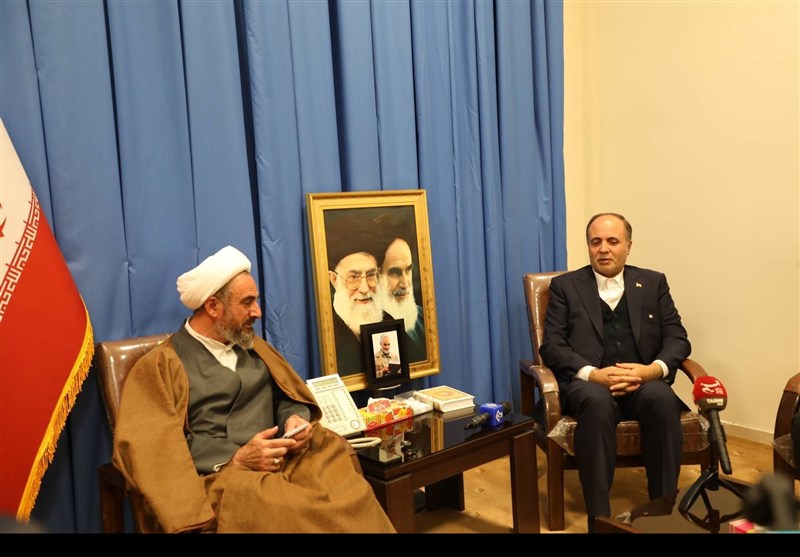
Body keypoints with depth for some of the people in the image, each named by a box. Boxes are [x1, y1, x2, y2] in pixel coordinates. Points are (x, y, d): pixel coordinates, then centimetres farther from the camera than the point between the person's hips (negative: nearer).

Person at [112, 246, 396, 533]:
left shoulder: (254, 346, 22)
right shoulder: (163, 364, 3)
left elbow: (289, 397, 23)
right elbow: (156, 444, -8)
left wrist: (296, 419, -1)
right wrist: (235, 458, -16)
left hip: (282, 462, 5)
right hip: (218, 475, -5)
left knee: (351, 496, -25)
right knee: (291, 511, -35)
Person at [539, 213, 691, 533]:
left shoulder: (653, 283, 16)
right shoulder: (565, 286, 10)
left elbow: (677, 338, 8)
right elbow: (552, 346, 0)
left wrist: (654, 369, -15)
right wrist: (593, 374, -18)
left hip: (643, 382, 2)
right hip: (587, 383, -2)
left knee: (662, 398, -32)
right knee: (597, 402, -36)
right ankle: (599, 517, -29)